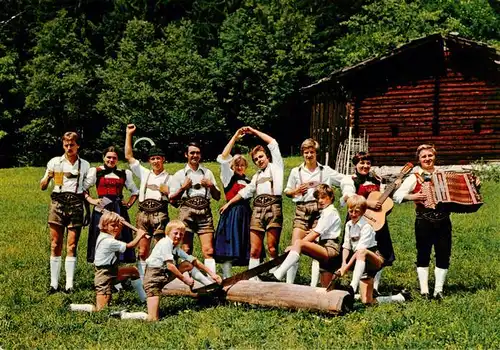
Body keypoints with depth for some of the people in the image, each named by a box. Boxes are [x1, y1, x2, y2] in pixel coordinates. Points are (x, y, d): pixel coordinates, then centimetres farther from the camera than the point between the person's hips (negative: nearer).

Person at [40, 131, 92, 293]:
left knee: (72, 246, -4)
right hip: (58, 203, 0)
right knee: (55, 245, -2)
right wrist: (48, 177, -13)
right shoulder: (55, 162, 8)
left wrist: (88, 211, 11)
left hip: (76, 204, 0)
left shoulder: (85, 165, 12)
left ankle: (69, 284, -2)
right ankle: (54, 283, 1)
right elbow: (42, 187, 8)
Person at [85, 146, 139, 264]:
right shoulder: (96, 171, 7)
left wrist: (129, 204, 10)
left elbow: (135, 191, 24)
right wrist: (91, 200, -6)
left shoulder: (124, 173, 14)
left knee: (120, 239, -2)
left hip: (119, 210, 2)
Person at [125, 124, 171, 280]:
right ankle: (141, 280, 6)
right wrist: (129, 134, 14)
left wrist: (167, 191, -12)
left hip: (160, 214, -3)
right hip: (143, 213, 3)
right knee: (142, 251, 2)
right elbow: (128, 156, 15)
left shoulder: (169, 178, 10)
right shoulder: (144, 173, 16)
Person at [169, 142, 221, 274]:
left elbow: (217, 197, 20)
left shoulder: (207, 173, 20)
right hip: (187, 211, -1)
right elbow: (172, 198, 8)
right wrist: (183, 188, -4)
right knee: (186, 250, -4)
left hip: (204, 212, 1)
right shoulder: (179, 175, 14)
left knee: (208, 250, -10)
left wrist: (211, 186, 2)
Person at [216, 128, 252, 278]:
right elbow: (223, 157, -10)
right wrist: (234, 138, -11)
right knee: (229, 245, -7)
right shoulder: (228, 176, 3)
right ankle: (226, 277, -3)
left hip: (246, 214, 5)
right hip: (231, 214, -5)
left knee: (247, 248, 6)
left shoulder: (248, 181, 18)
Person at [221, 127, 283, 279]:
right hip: (257, 209, 5)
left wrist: (254, 132, 14)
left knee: (272, 248, -8)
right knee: (254, 249, -1)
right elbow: (245, 191, 35)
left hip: (273, 207, -5)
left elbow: (273, 143, 9)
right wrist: (229, 202, 35)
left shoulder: (276, 167, 14)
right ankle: (252, 279, -2)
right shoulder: (257, 176, 29)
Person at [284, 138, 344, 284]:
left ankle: (314, 285, 3)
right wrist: (296, 191, -3)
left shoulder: (326, 171, 9)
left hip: (320, 210, -1)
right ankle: (289, 283, -2)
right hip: (301, 209, 1)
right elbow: (287, 192, 17)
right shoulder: (296, 172, 11)